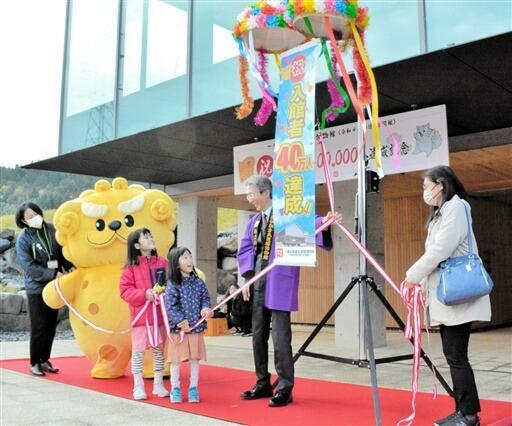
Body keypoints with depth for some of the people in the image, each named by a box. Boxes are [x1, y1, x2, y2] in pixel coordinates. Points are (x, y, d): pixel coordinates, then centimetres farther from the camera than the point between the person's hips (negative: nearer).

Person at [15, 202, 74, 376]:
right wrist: (53, 274, -22)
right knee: (39, 328, 0)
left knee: (51, 326, 11)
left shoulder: (51, 229, -1)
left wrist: (70, 267, -9)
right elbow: (29, 267, -16)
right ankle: (35, 363, 17)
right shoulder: (23, 239, -12)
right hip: (36, 288, -4)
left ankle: (45, 359, 26)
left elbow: (62, 251, 8)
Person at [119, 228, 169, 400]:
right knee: (138, 351, 3)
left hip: (160, 314, 3)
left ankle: (158, 384, 24)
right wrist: (144, 294, -20)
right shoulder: (131, 267, -4)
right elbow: (125, 290, -8)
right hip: (141, 315, -3)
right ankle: (138, 386, 16)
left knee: (159, 350, 11)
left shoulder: (163, 262, 5)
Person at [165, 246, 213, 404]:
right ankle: (175, 388, 22)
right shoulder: (172, 285, -9)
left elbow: (205, 299, 9)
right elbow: (171, 307, -12)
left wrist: (205, 309, -12)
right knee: (176, 359, 6)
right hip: (178, 328, -3)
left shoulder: (199, 283, 3)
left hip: (197, 327, 3)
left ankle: (193, 388, 23)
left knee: (195, 359, 9)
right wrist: (181, 322, -18)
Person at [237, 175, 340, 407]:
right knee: (258, 335, 12)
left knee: (280, 336, -6)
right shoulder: (254, 221, 14)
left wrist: (323, 222, -42)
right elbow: (244, 250, 18)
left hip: (279, 283, -7)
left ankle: (284, 388, 6)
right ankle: (263, 384, 26)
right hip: (257, 284, 7)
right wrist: (248, 277, 8)